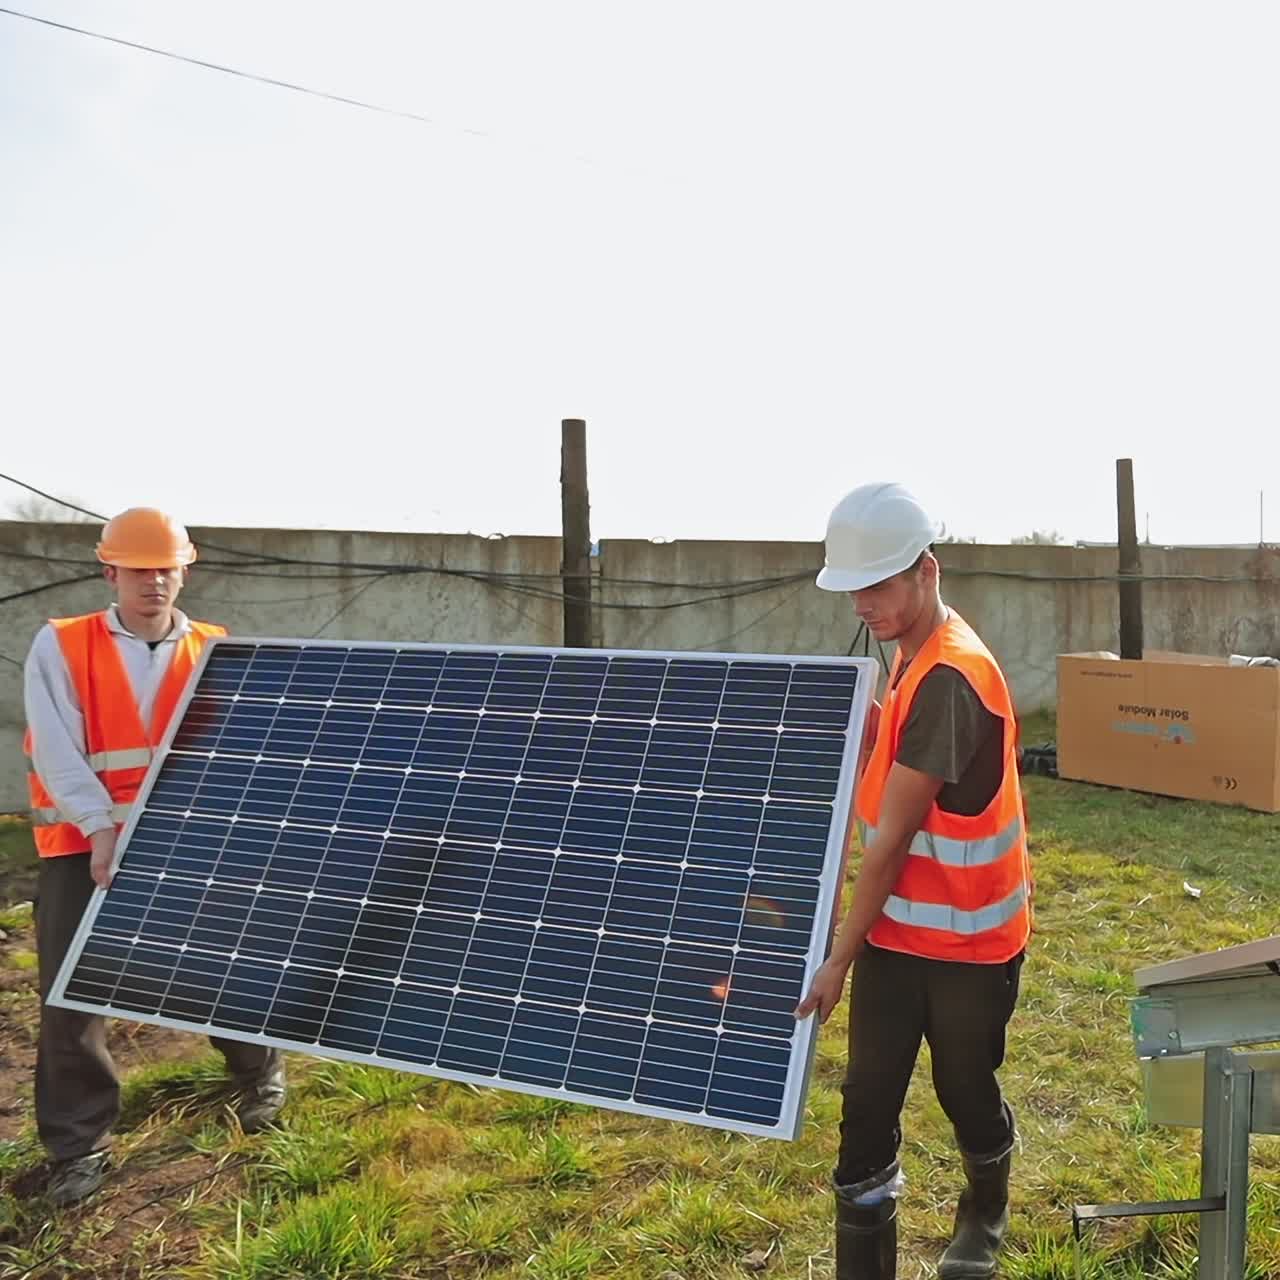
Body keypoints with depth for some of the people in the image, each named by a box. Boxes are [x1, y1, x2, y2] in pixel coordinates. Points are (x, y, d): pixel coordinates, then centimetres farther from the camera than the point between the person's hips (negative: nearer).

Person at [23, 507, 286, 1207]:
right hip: (83, 845, -1)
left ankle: (261, 1073, 37)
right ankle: (78, 1147, 17)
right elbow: (57, 750, -13)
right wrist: (104, 827, -25)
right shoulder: (59, 646, -4)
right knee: (70, 994, 2)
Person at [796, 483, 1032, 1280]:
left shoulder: (950, 679, -25)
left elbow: (892, 836, -24)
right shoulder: (912, 659, 4)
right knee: (868, 1104, 5)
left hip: (968, 938, -7)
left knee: (965, 1090, 16)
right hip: (897, 928, 7)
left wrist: (839, 957, -20)